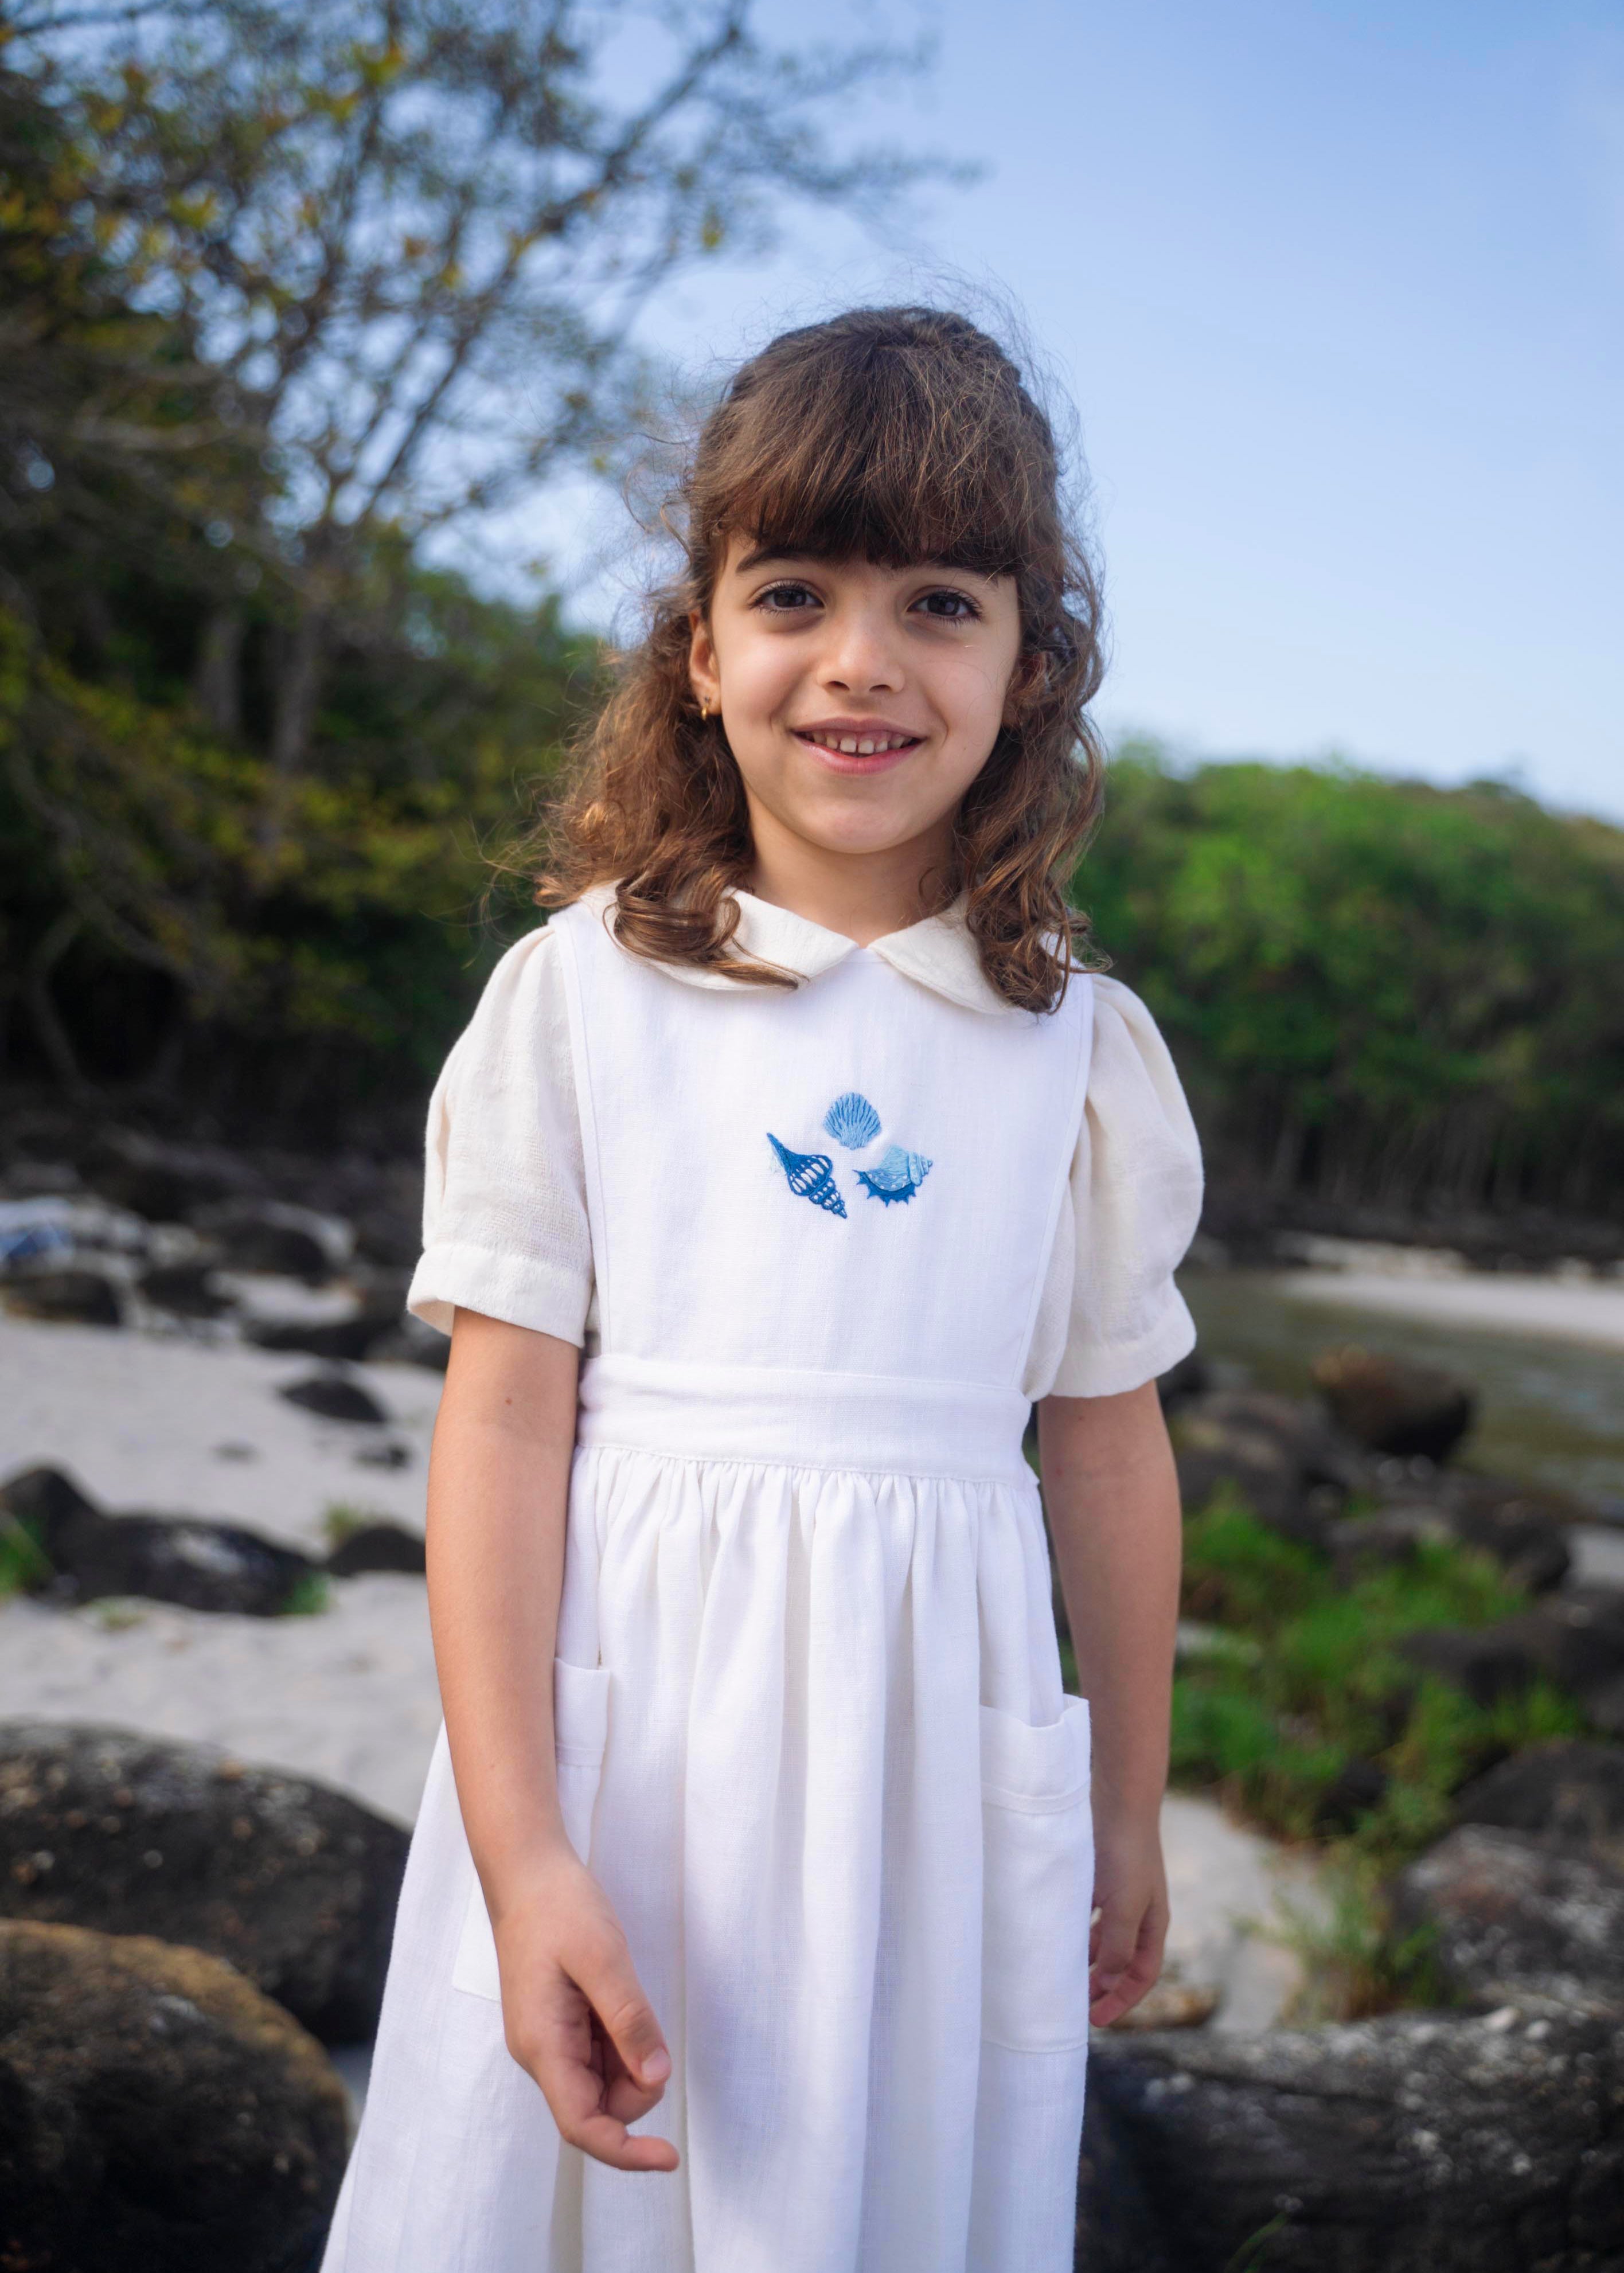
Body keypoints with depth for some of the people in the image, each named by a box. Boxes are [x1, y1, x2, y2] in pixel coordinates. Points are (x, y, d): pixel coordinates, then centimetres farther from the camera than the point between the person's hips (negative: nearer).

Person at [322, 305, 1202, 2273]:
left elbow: (1108, 1443, 9)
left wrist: (1130, 1815, 17)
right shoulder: (582, 994, -5)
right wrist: (520, 1853, -14)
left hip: (935, 1756, 2)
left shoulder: (1082, 1045, 1)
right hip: (622, 1729, -1)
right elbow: (503, 1421, -8)